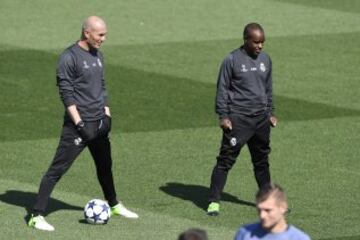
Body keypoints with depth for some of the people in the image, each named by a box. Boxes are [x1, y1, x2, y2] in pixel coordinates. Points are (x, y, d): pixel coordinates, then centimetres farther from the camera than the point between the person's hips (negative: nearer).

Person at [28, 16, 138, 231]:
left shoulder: (98, 55, 12)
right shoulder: (70, 57, -13)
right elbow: (66, 94, -15)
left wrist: (107, 115, 11)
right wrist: (79, 123, -19)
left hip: (99, 123, 8)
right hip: (78, 125, -8)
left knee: (105, 165, 22)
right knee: (57, 169, -9)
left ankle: (114, 205, 42)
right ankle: (37, 216, -11)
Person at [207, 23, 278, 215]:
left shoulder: (265, 60, 10)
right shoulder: (232, 60, -7)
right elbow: (222, 89, -5)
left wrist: (270, 113, 18)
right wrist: (223, 116, -9)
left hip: (261, 118, 6)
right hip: (238, 118, -6)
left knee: (262, 160, 14)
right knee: (226, 159, -7)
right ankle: (214, 201, -6)